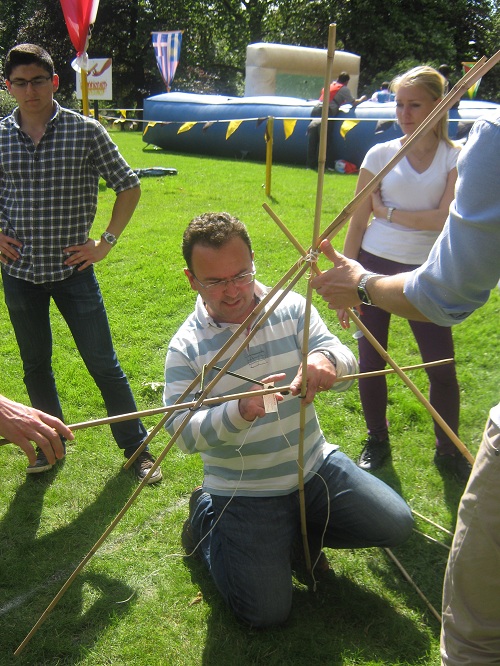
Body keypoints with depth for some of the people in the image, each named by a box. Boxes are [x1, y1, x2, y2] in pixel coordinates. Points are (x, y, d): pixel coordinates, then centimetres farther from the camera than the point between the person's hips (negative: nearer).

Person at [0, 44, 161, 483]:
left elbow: (129, 187, 1)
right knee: (35, 365, 15)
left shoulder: (85, 131, -6)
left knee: (103, 364, 1)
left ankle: (136, 446, 18)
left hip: (73, 269, -3)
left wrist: (106, 241, -3)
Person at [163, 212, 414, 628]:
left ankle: (299, 527, 22)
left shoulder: (292, 309, -4)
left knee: (396, 525, 1)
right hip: (244, 493, -3)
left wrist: (327, 358, -38)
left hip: (316, 467, 4)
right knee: (267, 612, -7)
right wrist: (240, 411, -39)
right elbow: (181, 432, -19)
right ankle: (208, 520, 18)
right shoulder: (186, 347, -12)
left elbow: (347, 366, -12)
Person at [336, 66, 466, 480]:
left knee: (442, 367, 1)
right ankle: (377, 441, 29)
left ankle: (448, 451, 23)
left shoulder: (457, 158, -1)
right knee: (371, 360, 8)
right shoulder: (381, 155, 1)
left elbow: (446, 219, -16)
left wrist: (388, 212, -12)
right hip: (374, 264, 1)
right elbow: (357, 224, 1)